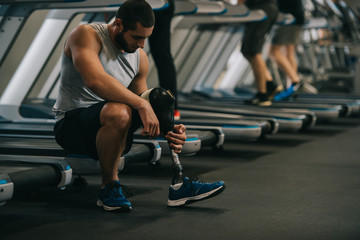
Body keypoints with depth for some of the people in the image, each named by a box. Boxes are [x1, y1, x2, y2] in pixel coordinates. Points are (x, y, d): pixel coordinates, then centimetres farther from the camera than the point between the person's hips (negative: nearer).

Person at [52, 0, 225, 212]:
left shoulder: (140, 58, 8)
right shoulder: (86, 35, -13)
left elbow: (143, 102, 8)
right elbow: (95, 80, -31)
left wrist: (168, 131, -13)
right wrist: (141, 105, -33)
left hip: (111, 130, 7)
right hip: (71, 124, -7)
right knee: (118, 112, -36)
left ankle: (178, 184, -7)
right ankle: (109, 186, -16)